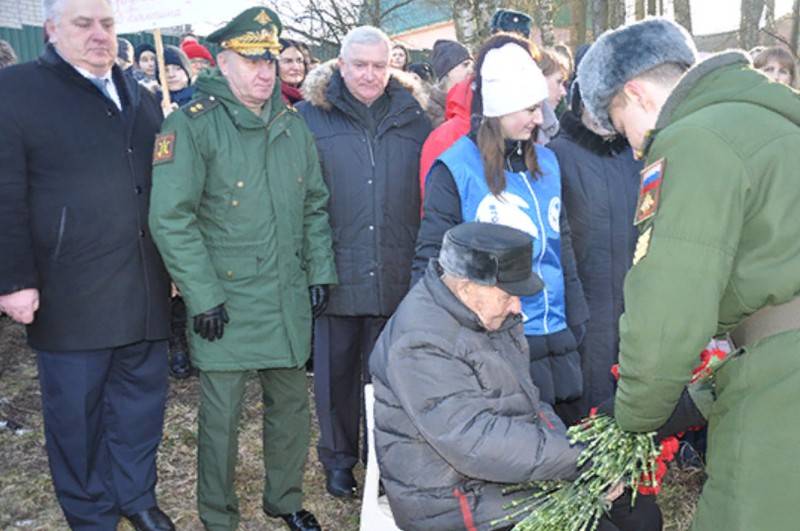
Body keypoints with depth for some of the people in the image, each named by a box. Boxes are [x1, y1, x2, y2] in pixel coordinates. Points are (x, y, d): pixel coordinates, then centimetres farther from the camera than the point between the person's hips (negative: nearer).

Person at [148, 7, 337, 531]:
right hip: (226, 302, -5)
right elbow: (171, 219, -13)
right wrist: (203, 296, -16)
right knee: (222, 414, 5)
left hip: (290, 297, 5)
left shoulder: (293, 125, 9)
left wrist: (320, 272, 8)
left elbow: (315, 205, 15)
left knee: (291, 402, 16)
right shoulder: (192, 124, -9)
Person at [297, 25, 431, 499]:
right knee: (336, 370, 12)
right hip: (336, 272, -1)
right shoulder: (313, 115, 0)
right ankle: (339, 458, 32)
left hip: (397, 276, 1)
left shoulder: (412, 117, 5)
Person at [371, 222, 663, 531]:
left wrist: (564, 442, -3)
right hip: (458, 502, -9)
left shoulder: (488, 314, 5)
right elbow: (476, 442, -30)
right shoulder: (422, 346, -25)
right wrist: (580, 459, -27)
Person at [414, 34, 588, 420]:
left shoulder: (546, 162, 8)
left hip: (555, 338, 6)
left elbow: (563, 250, 14)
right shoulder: (456, 168, -10)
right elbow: (431, 263, -9)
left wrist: (576, 323, 13)